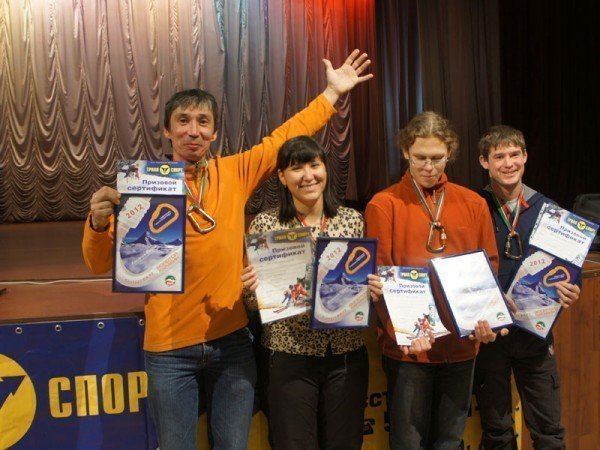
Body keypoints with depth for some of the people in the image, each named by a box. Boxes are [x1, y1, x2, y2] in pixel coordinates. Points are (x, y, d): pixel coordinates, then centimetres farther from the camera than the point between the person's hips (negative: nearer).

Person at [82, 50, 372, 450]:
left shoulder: (234, 173, 1)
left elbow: (285, 136, 11)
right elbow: (101, 264, -6)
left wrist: (332, 93, 14)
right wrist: (100, 222, -26)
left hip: (232, 340, 2)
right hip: (170, 348, -2)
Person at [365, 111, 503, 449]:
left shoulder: (474, 205, 7)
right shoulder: (384, 205, -3)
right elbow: (378, 278, -7)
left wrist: (486, 320, -8)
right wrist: (401, 332, -20)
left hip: (461, 343, 3)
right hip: (407, 346, -3)